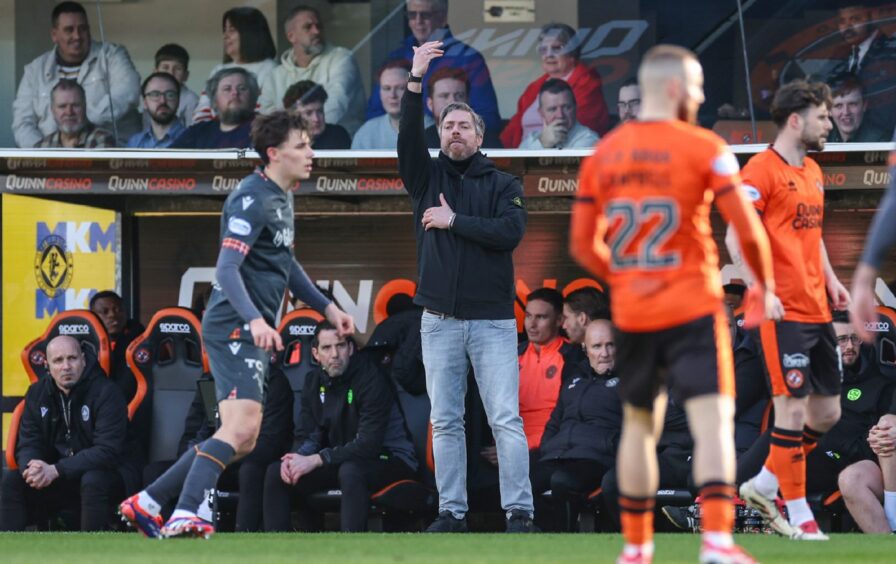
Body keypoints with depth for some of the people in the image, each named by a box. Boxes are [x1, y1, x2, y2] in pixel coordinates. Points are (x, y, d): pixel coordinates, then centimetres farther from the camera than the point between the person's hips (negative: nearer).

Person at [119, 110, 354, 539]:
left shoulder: (282, 198, 17)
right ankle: (185, 517, -26)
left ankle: (147, 503, 16)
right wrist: (255, 319, -36)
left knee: (242, 441, 11)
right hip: (233, 327, -10)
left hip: (253, 332, 10)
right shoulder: (252, 200, -14)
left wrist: (327, 308, 27)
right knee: (241, 428, -22)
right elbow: (226, 269, -23)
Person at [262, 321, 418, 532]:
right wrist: (298, 457, -19)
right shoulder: (314, 382, 4)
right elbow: (308, 436, 6)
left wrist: (317, 460, -26)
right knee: (275, 472, -6)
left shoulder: (370, 378, -18)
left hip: (389, 459, -7)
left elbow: (369, 444, -24)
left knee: (350, 470, -40)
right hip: (341, 459, 7)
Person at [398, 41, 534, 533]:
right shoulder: (427, 177, 9)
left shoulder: (503, 185, 5)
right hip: (439, 320, 2)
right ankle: (451, 512, 9)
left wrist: (454, 221, -11)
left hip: (492, 320, -2)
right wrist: (415, 82, -19)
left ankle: (519, 512, -6)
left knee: (506, 419, -7)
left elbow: (511, 233, -11)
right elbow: (407, 139, -9)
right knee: (445, 421, 4)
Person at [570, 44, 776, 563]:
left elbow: (582, 246, 8)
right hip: (692, 310, -5)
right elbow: (748, 230, -10)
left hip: (631, 312, 5)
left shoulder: (603, 155, 6)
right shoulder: (704, 149, -7)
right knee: (714, 421, -9)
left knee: (639, 424, 17)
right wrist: (765, 286, 7)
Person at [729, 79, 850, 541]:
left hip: (817, 311, 9)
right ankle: (797, 516, 0)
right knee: (793, 408, -7)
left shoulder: (812, 171, 17)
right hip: (783, 312, -9)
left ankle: (763, 486, 24)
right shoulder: (761, 171, -10)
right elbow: (736, 238, -15)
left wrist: (830, 279, 15)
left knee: (827, 410, 10)